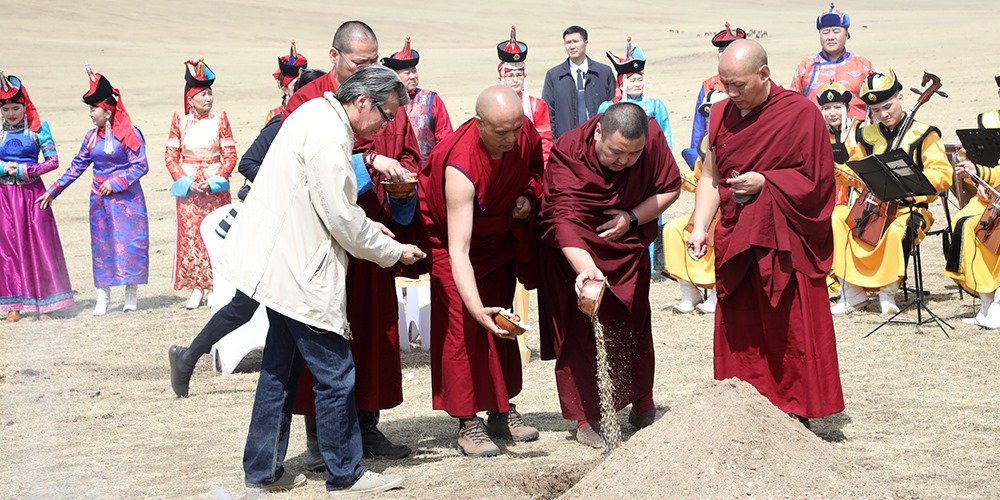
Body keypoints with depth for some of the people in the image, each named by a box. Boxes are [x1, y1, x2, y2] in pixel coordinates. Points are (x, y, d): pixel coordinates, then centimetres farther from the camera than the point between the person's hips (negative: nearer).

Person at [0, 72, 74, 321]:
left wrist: (24, 171, -12)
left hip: (32, 192, -2)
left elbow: (53, 161, -4)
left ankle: (43, 303, 6)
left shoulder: (37, 127, 0)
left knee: (38, 244, -1)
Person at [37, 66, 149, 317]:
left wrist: (115, 182, -17)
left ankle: (132, 294, 11)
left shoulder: (130, 134, -10)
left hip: (127, 198, -5)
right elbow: (77, 166, 11)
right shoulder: (92, 136, 7)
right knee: (101, 245, 7)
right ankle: (102, 296, 14)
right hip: (100, 199, 5)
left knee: (130, 243, -2)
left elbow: (141, 166, -11)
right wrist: (53, 190, 8)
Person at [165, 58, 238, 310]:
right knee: (190, 235, -1)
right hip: (188, 188, 1)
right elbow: (170, 156, 4)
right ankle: (197, 288, 5)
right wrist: (186, 182, -8)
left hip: (216, 187, -1)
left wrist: (214, 181, -11)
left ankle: (215, 287, 6)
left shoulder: (220, 120, 1)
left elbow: (230, 156, 0)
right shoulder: (180, 122, 4)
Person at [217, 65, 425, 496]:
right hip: (299, 271, -10)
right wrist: (393, 251, -5)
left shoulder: (317, 112, 10)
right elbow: (343, 221, -18)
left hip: (283, 263, 11)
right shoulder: (328, 138, -21)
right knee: (335, 374, 0)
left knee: (280, 370, 17)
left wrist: (368, 227, 12)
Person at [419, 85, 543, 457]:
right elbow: (458, 251, -44)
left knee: (502, 324, 11)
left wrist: (528, 195, -17)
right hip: (454, 238, -6)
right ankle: (468, 424, -4)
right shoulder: (461, 169, -40)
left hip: (501, 237, 6)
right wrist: (477, 308, -55)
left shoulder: (524, 133, -23)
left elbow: (535, 166, 5)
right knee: (464, 326, -12)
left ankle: (502, 412, 23)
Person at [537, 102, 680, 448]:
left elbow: (670, 188, -7)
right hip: (575, 253, -3)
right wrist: (585, 268, -58)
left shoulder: (652, 136, -20)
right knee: (580, 332, -4)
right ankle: (586, 420, 5)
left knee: (634, 328, 9)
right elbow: (564, 221, -42)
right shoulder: (568, 156, -32)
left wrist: (633, 218, -22)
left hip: (627, 247, 4)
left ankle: (643, 407, 24)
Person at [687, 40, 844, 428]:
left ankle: (796, 416, 10)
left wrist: (765, 182, -16)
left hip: (786, 244, -5)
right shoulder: (721, 114, 9)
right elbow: (710, 176, 12)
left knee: (791, 334, 0)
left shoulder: (801, 113, -8)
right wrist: (700, 227, 0)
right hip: (735, 242, 5)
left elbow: (817, 181, -8)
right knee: (738, 336, 8)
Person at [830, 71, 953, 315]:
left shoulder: (923, 134, -1)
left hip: (911, 208, -4)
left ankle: (888, 292, -17)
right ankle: (853, 291, -15)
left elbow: (943, 176, -8)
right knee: (837, 221, -22)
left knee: (897, 230, -38)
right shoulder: (868, 135, 14)